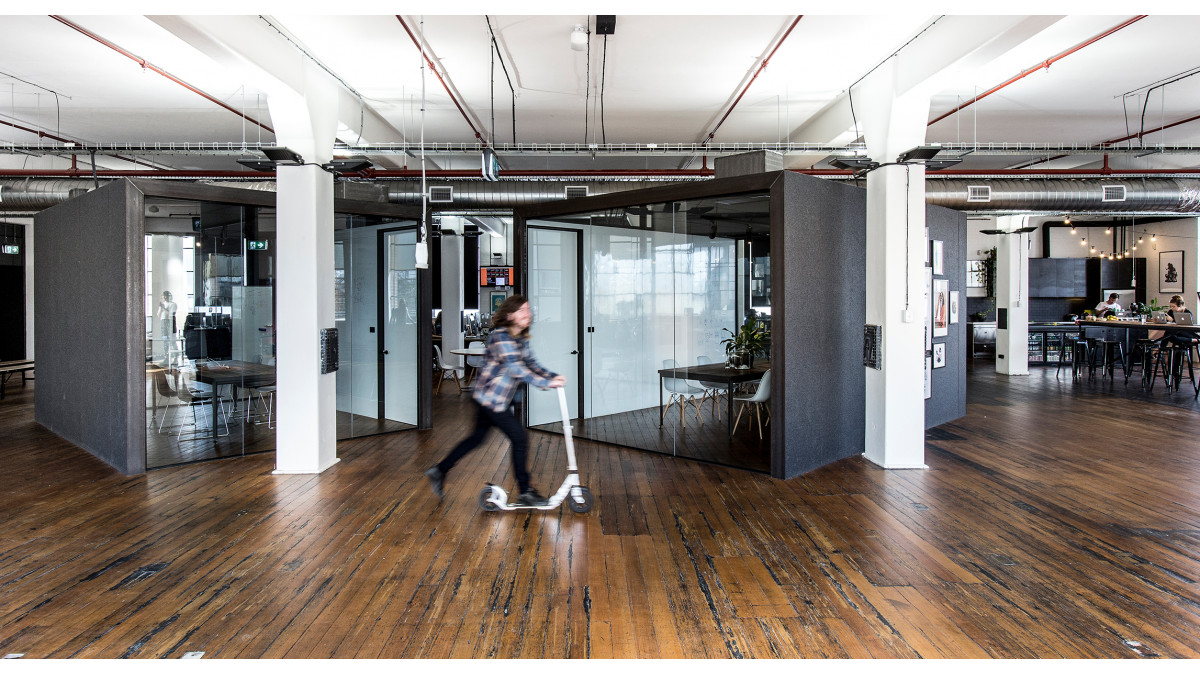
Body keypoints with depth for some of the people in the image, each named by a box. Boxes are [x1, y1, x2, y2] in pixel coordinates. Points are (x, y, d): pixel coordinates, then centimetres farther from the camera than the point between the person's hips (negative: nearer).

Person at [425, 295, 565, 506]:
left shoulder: (521, 338, 9)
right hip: (490, 398, -10)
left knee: (477, 437, 19)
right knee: (518, 437, -5)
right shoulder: (501, 336, -21)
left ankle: (439, 471, 31)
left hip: (488, 398, 10)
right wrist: (546, 383, -32)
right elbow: (516, 368, -30)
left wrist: (552, 376, -5)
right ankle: (525, 493, 6)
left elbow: (530, 363, 11)